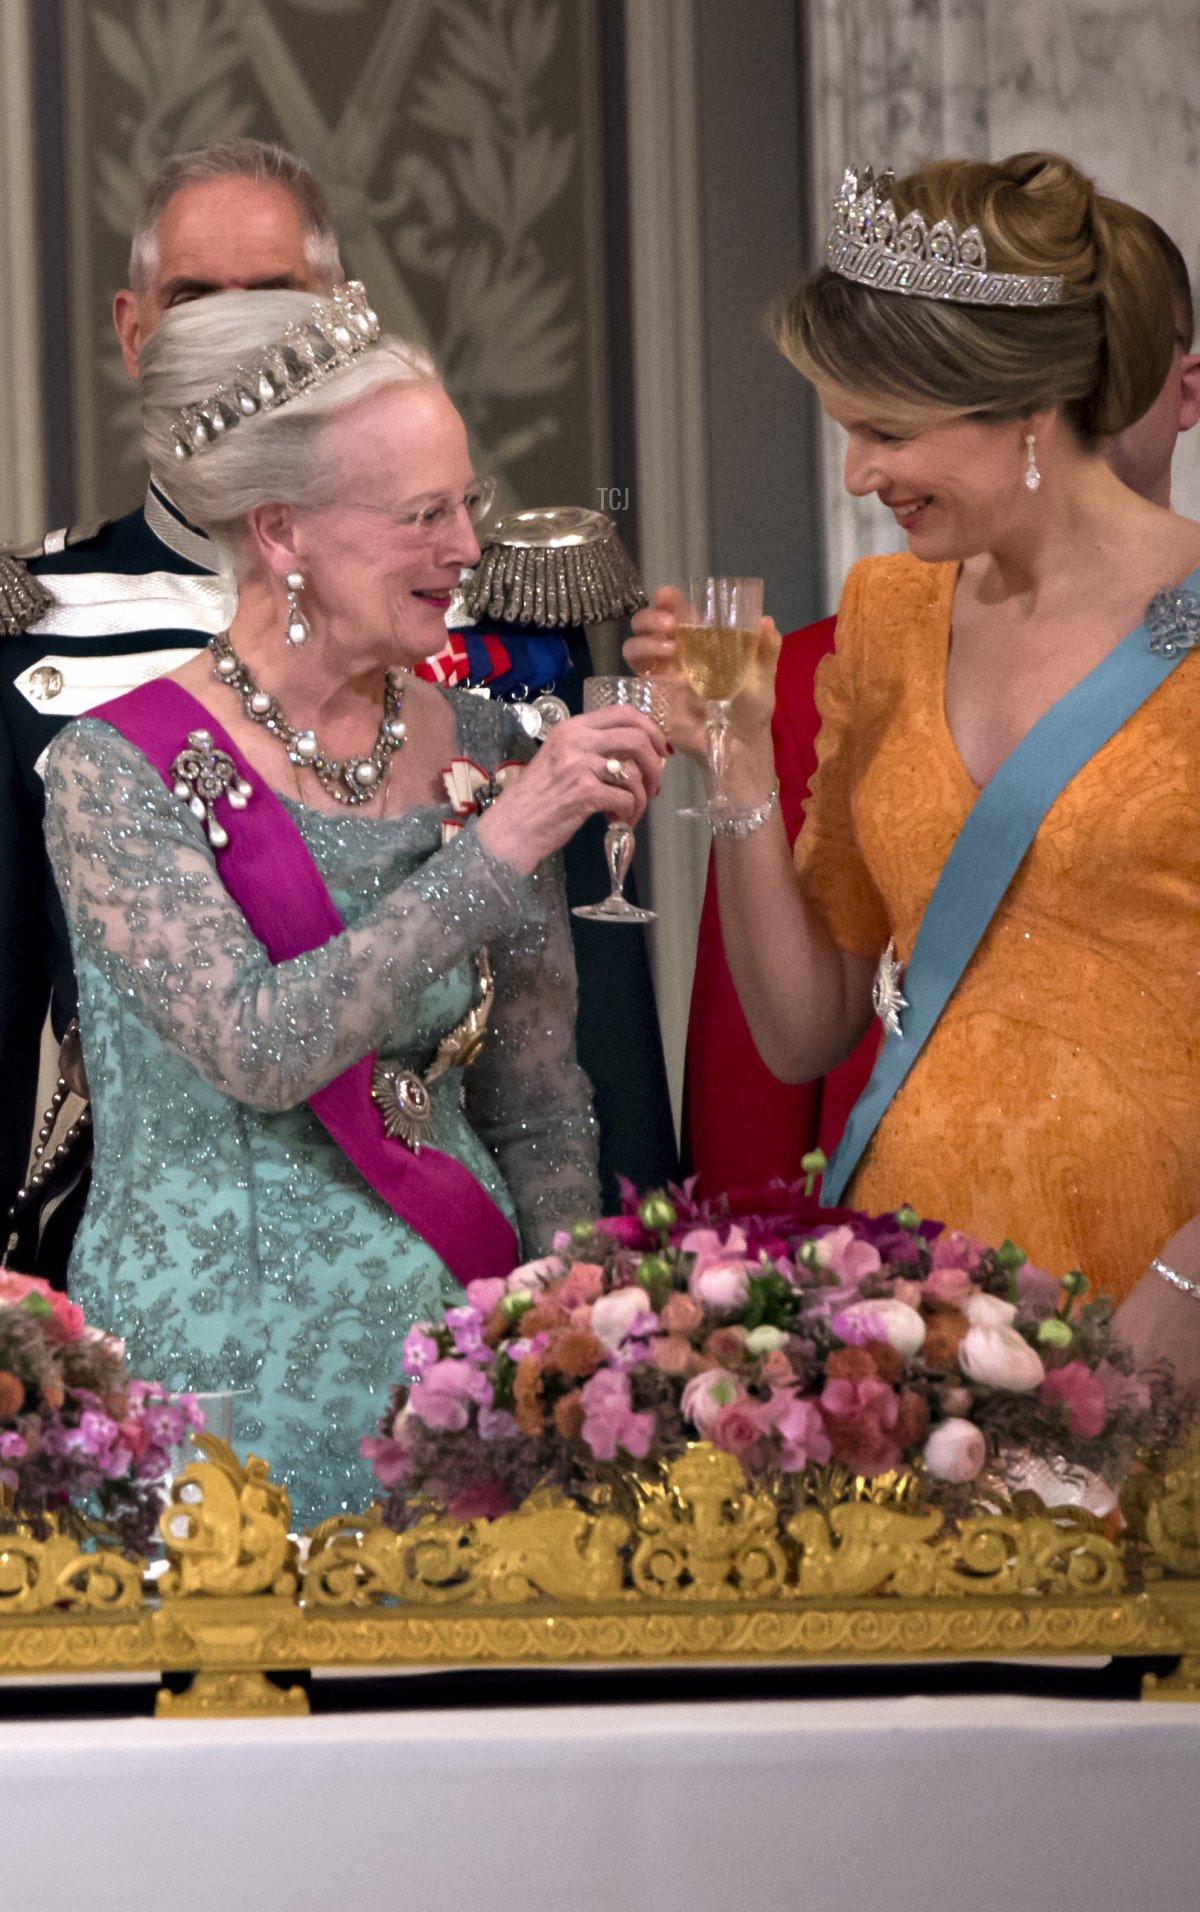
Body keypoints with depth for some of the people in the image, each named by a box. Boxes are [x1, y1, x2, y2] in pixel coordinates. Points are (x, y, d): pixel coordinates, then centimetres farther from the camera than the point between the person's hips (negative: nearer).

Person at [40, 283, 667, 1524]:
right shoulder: (117, 773, -11)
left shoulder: (479, 752, 4)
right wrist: (498, 847, -23)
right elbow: (258, 1048, -24)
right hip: (217, 1374, -4)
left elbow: (538, 1106, 10)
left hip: (451, 1332, 4)